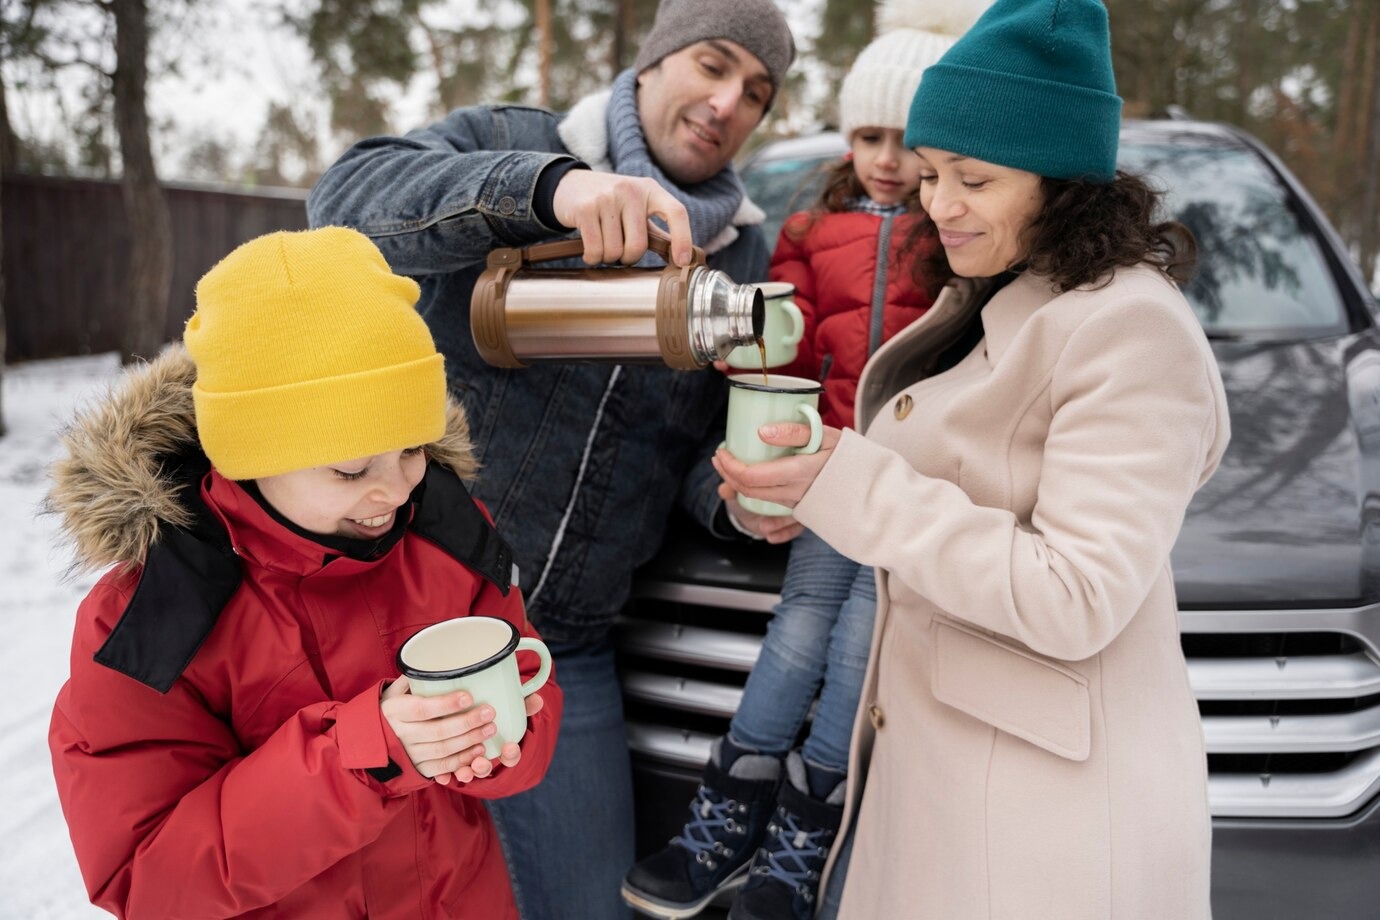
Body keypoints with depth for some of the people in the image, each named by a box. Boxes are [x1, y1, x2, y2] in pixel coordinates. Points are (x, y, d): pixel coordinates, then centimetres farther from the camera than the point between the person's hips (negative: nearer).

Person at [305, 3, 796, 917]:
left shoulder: (740, 258, 6)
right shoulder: (509, 146, -3)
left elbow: (708, 440, 9)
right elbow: (352, 196, -22)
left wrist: (735, 498, -14)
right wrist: (547, 185, -38)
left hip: (563, 650, 3)